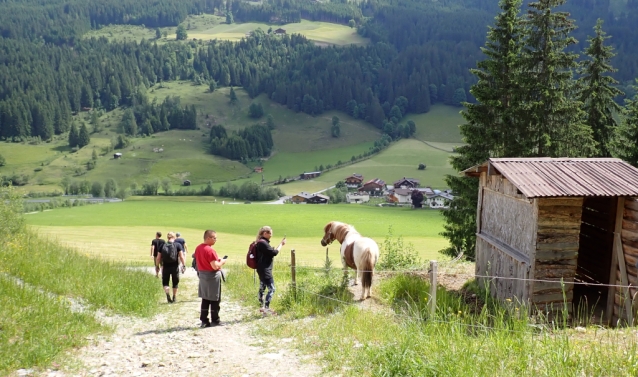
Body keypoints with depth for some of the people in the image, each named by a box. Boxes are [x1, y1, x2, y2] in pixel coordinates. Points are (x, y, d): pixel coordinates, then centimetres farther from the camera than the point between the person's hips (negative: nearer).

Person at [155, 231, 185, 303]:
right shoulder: (178, 245, -2)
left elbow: (158, 258, 1)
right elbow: (181, 257, -9)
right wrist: (183, 265, -2)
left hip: (166, 267, 0)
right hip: (175, 267, 0)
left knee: (165, 282, 11)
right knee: (175, 282, 16)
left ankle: (167, 294, -14)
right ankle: (174, 297, 25)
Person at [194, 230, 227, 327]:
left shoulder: (198, 248, 7)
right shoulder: (210, 250, -21)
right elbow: (215, 266, -24)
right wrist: (222, 262, -5)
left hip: (202, 275, 8)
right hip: (212, 276, -8)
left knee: (205, 299, 13)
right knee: (215, 300, 4)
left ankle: (204, 320, 13)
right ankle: (215, 321, 11)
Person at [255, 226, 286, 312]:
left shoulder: (261, 242, 14)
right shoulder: (263, 243, -18)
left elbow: (270, 251, 15)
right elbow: (274, 252, -18)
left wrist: (280, 244, 8)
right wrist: (281, 244, -7)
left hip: (262, 269, 11)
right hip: (265, 269, -11)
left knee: (262, 288, 15)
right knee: (271, 289, -10)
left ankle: (262, 306, 21)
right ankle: (266, 307, -13)